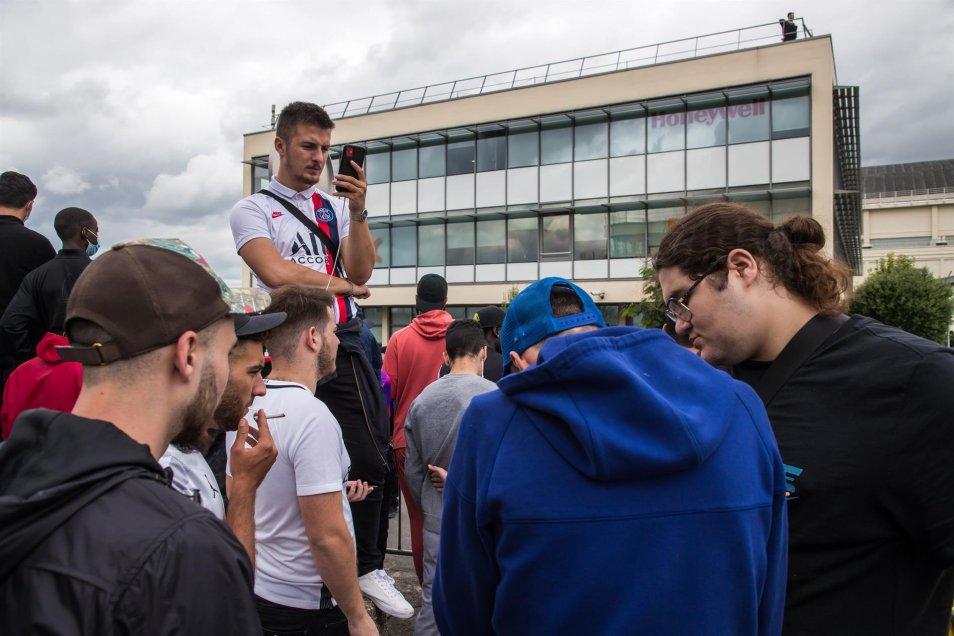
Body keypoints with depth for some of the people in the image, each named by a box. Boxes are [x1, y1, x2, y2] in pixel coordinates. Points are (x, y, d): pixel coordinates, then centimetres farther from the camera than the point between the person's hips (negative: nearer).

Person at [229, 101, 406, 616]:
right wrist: (341, 285, -2)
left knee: (370, 459, 0)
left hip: (344, 346, 3)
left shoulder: (338, 206, 15)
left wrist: (358, 212, -11)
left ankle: (367, 568, 20)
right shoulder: (252, 210, 4)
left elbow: (360, 272, 1)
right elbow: (276, 273, -13)